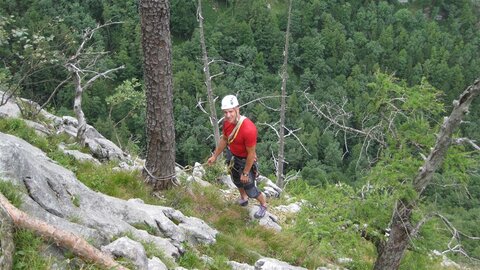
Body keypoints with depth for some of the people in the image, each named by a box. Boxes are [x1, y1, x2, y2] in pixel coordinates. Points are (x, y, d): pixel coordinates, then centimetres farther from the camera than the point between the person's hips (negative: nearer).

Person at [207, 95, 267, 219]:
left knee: (250, 189, 8)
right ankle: (243, 198, 59)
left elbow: (251, 154, -28)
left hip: (246, 160, -7)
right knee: (236, 180, 30)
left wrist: (245, 173, -20)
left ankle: (263, 205, 38)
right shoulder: (227, 122, -16)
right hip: (234, 157, 7)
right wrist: (215, 156, 11)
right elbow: (224, 139, 4)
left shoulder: (248, 129, -39)